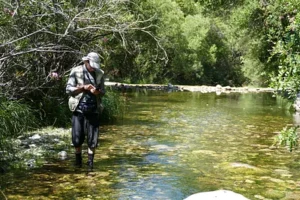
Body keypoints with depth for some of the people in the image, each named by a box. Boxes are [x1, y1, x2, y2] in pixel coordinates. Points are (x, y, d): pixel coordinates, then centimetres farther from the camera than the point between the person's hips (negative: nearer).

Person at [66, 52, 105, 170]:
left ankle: (90, 163, 11)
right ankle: (78, 160, 24)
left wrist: (97, 92, -13)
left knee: (92, 138, 0)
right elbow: (68, 89, -5)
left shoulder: (100, 73, 6)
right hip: (79, 109, -2)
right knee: (77, 138, 2)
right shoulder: (76, 71, -2)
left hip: (93, 110, 2)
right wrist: (83, 87, -17)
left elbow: (103, 92, 10)